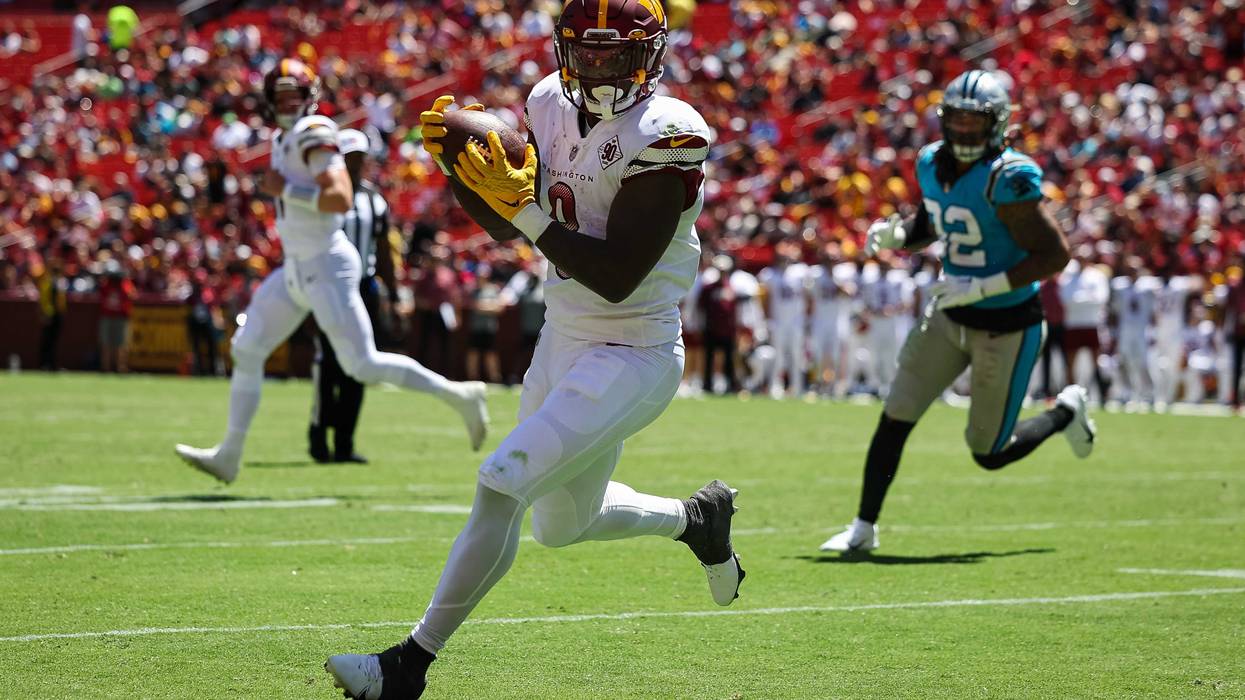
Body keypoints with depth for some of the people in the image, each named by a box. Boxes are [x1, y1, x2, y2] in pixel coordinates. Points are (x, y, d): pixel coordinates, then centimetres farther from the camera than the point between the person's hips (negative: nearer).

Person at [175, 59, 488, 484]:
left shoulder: (314, 134, -14)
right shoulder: (283, 138, 13)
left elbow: (341, 198, -25)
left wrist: (285, 190, -20)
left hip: (325, 266, -10)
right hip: (296, 268, 10)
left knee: (363, 364, -9)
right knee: (246, 351, 10)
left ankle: (458, 395, 3)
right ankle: (229, 456, 17)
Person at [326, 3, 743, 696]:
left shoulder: (664, 135, -21)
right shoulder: (555, 106, 2)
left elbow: (616, 278, -25)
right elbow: (503, 229, 9)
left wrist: (524, 207, -28)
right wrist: (459, 157, -7)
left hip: (632, 359, -9)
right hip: (563, 345, 9)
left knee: (501, 484, -20)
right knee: (563, 524, 22)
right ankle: (699, 516, 48)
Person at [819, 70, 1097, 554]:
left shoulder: (1007, 178, -25)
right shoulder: (933, 164, -2)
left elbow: (1055, 254, -25)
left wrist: (982, 287, -29)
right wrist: (893, 234, -4)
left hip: (1006, 328, -6)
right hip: (951, 316, 6)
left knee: (990, 454, 7)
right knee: (895, 418, -1)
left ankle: (1065, 413, 35)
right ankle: (864, 528, 13)